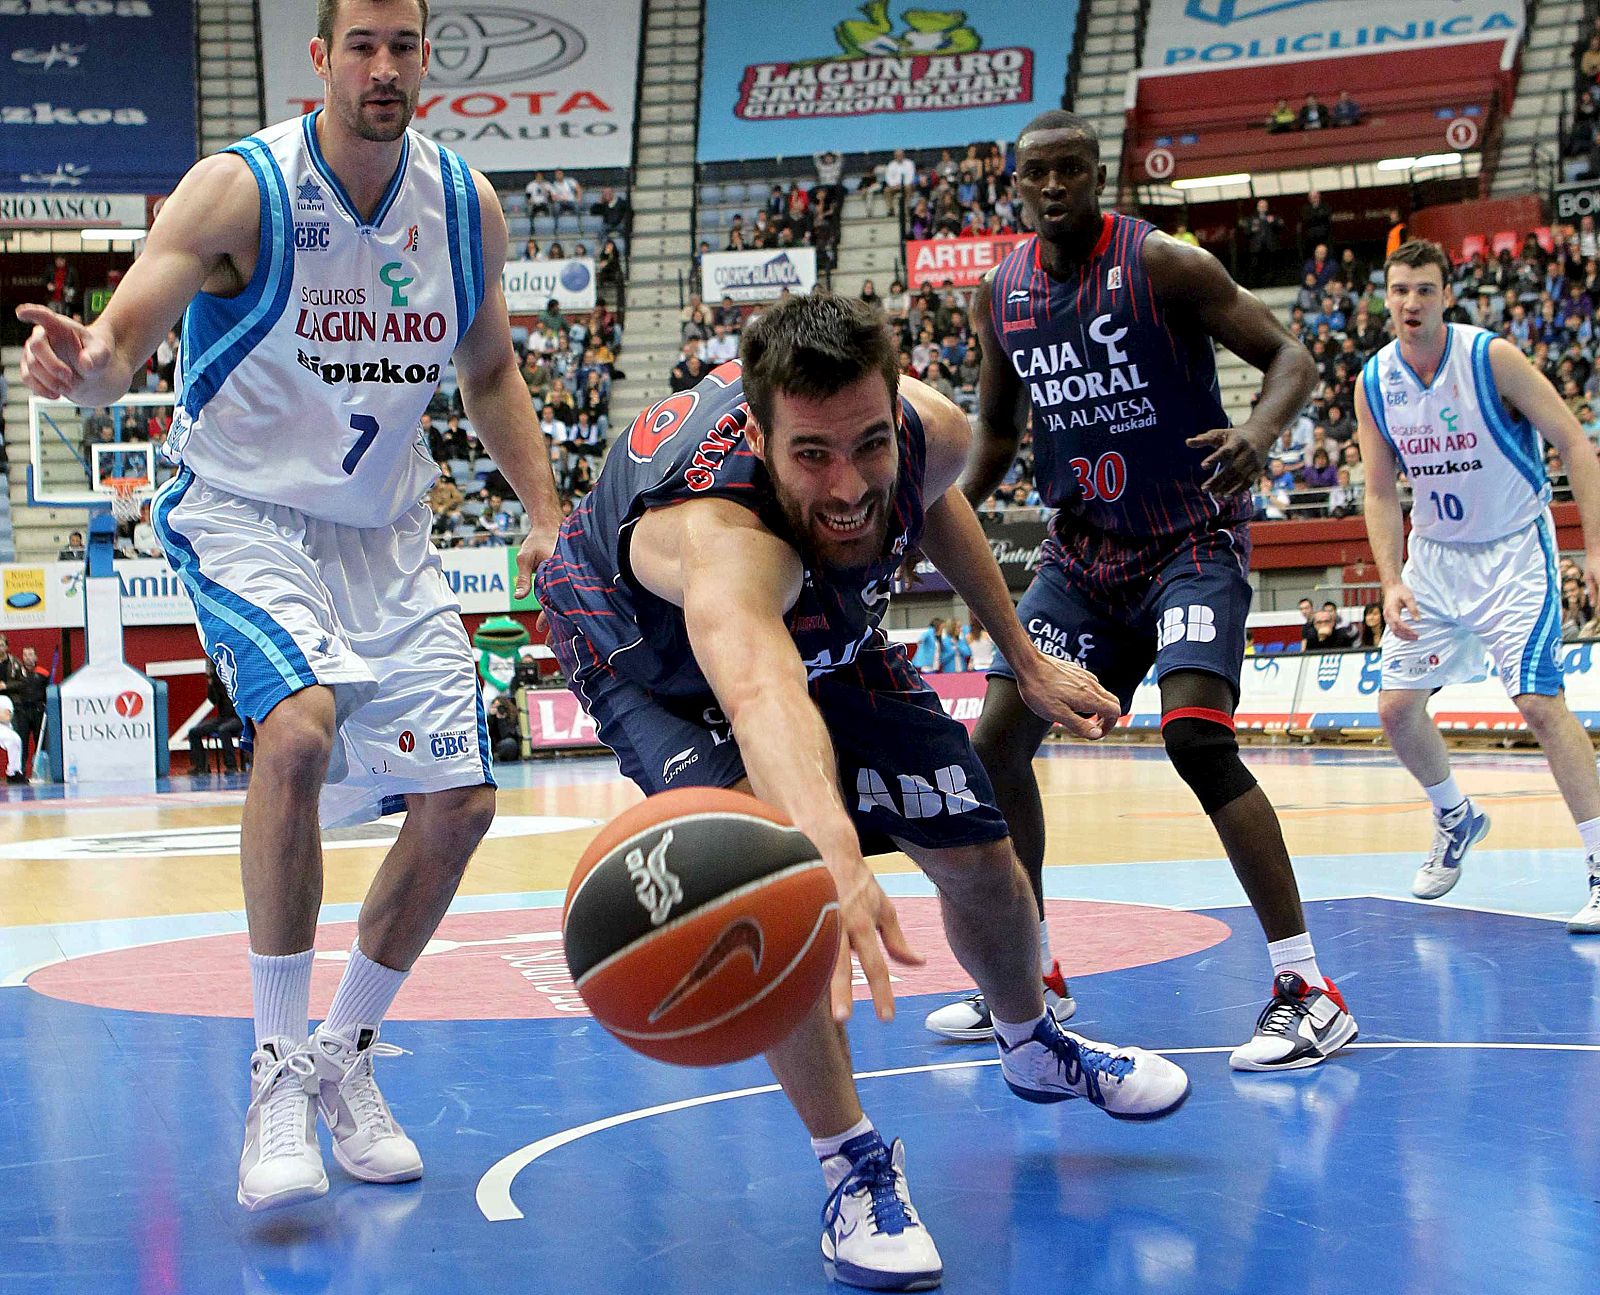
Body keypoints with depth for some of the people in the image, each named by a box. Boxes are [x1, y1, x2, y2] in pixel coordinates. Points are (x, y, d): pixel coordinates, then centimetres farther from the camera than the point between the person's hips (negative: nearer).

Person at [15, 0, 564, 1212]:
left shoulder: (467, 204, -2)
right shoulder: (241, 188, -17)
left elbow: (490, 370, 12)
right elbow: (124, 333, -25)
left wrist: (545, 511, 2)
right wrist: (85, 364, -49)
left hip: (385, 530, 6)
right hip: (242, 511, -5)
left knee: (460, 801, 1)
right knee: (300, 725, -32)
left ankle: (345, 1058, 22)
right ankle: (279, 1064, -17)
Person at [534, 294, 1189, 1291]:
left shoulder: (931, 431, -31)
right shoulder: (719, 529, -50)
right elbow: (760, 691, -73)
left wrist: (1025, 660, 4)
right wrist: (830, 848, -92)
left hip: (827, 623, 5)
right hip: (644, 634, -5)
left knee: (980, 855, 10)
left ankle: (1036, 1048, 44)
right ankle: (853, 1162, -12)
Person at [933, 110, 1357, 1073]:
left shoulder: (1162, 264, -14)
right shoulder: (1003, 294, 4)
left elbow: (1291, 356, -15)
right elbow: (998, 430, 18)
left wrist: (1261, 432, -36)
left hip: (1191, 541, -6)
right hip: (1082, 551, 7)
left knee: (1196, 738, -24)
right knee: (999, 740, 3)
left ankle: (1309, 993, -17)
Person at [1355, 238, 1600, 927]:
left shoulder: (1491, 358, -18)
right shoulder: (1374, 383, -4)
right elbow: (1381, 491, 2)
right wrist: (1391, 581, -10)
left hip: (1514, 552, -5)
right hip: (1435, 554, 5)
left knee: (1540, 702, -18)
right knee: (1396, 706, 3)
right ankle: (1456, 818, 31)